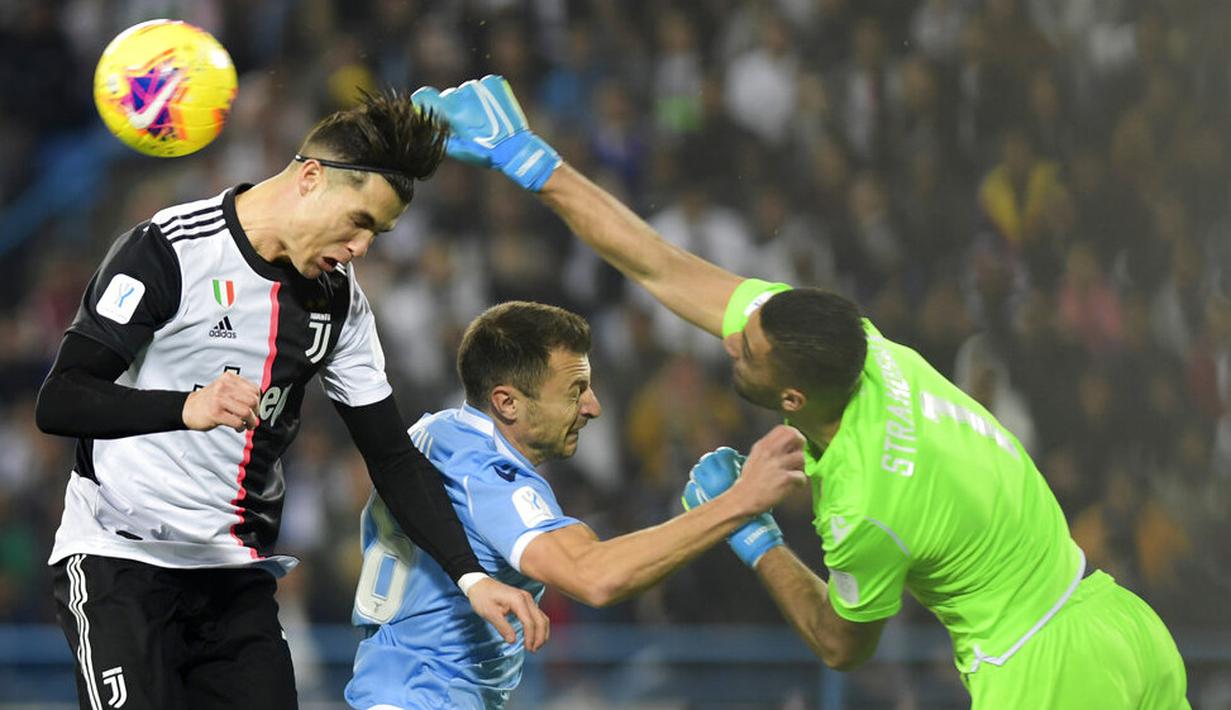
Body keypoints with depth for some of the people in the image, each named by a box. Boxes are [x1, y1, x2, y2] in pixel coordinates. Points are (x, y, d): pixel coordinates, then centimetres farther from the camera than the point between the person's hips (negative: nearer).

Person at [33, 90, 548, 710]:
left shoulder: (339, 299, 7)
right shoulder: (166, 251, -12)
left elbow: (391, 456, 10)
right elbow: (57, 402, -18)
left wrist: (469, 574, -2)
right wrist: (186, 408, -35)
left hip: (240, 579, 6)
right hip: (120, 560, -6)